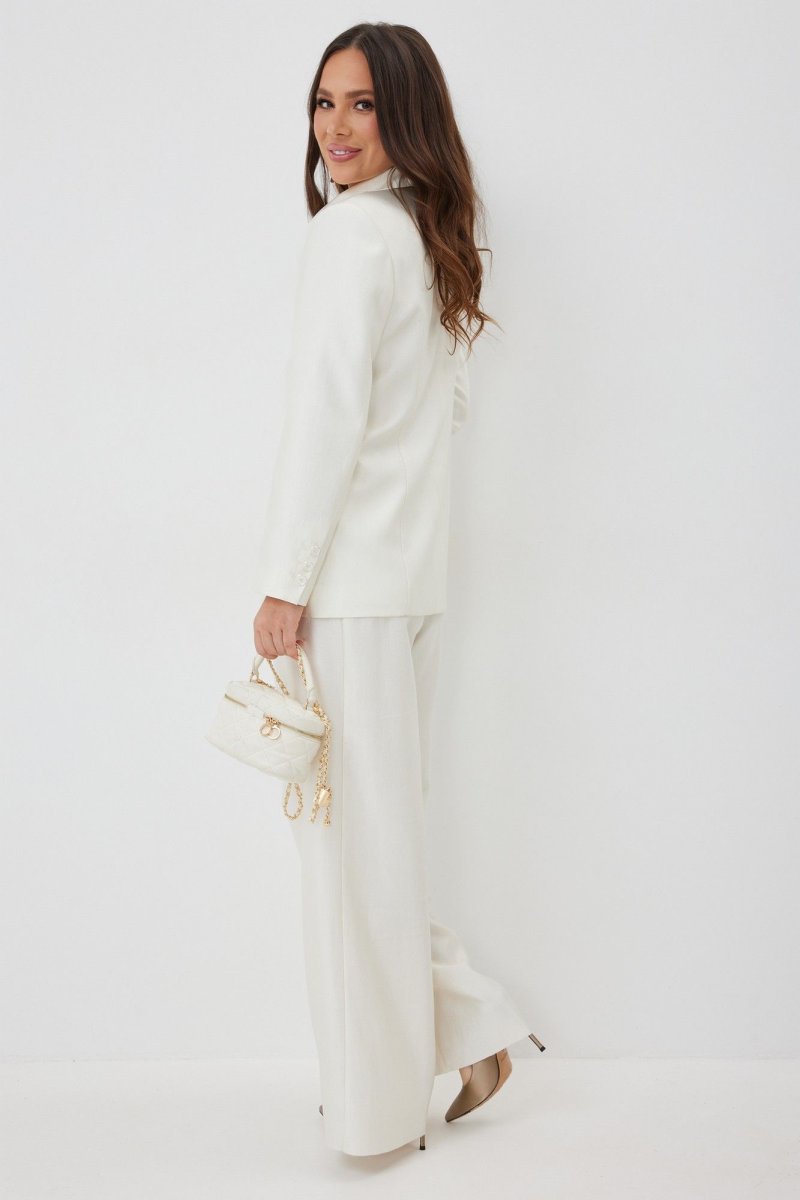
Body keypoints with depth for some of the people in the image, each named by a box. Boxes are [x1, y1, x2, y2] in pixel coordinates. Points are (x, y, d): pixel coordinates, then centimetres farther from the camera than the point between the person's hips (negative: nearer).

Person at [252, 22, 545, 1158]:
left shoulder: (350, 230, -11)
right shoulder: (433, 236, 16)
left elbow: (328, 413, -17)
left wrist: (285, 583, -14)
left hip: (351, 581, -9)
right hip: (415, 574, 9)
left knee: (352, 831, 1)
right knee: (381, 824, 17)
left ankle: (380, 1105, 13)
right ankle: (469, 1029, 24)